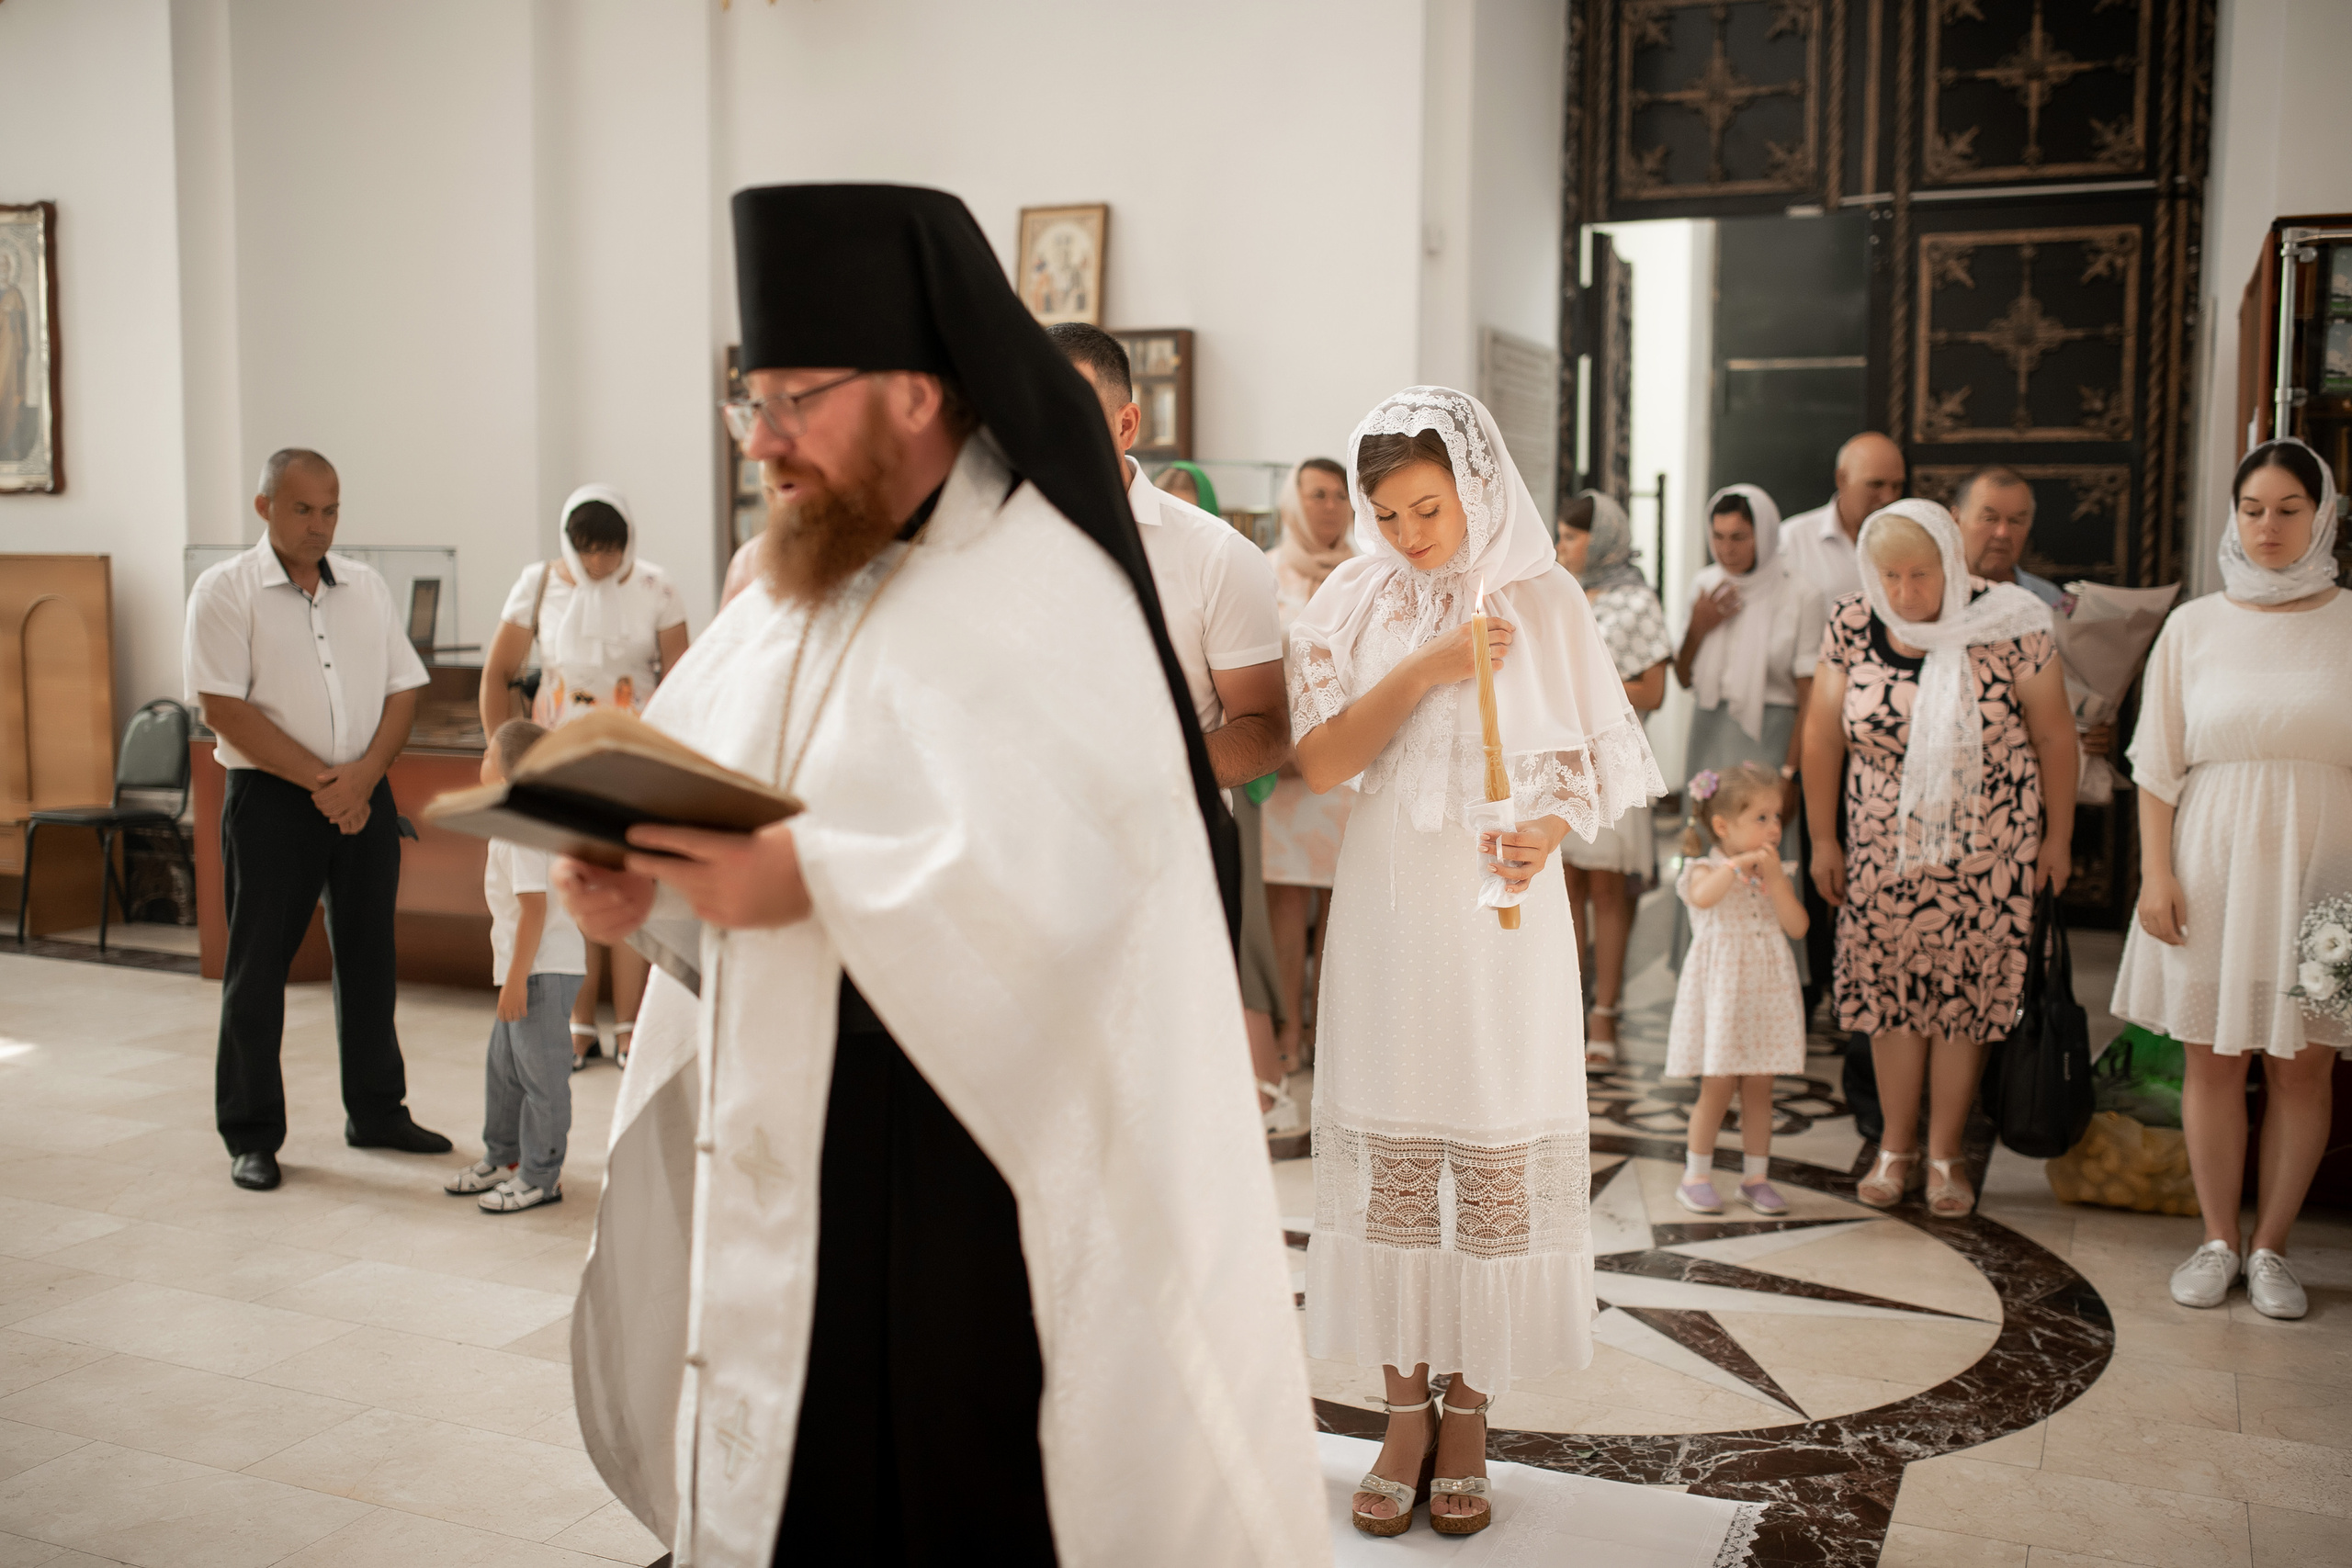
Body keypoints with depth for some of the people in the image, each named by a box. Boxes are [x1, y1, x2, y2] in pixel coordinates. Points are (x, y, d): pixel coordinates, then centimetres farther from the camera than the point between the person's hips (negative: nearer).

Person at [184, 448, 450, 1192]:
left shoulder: (366, 587, 10)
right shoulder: (224, 591, -4)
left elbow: (403, 690, 8)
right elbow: (224, 709, -11)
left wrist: (363, 775, -9)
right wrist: (321, 782, -14)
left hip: (365, 794, 4)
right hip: (270, 797, -4)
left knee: (369, 957, 11)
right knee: (257, 968, 2)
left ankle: (376, 1111, 24)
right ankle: (251, 1135, 13)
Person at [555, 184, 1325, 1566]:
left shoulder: (1042, 591, -15)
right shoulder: (800, 586, 12)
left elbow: (1058, 862, -27)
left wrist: (810, 880, -29)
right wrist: (635, 862, -6)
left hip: (958, 1161, -8)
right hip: (791, 1143, 8)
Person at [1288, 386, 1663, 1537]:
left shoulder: (1542, 600, 0)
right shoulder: (1352, 604, 3)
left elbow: (1596, 758, 1)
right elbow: (1319, 762, -5)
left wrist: (1549, 826, -19)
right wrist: (1425, 670, -15)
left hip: (1502, 911, -1)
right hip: (1386, 908, 1)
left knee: (1498, 1152, 2)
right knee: (1388, 1151, 4)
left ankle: (1470, 1414, 17)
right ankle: (1405, 1412, 18)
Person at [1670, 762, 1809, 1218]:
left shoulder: (1777, 873, 7)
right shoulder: (1705, 870, -6)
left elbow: (1797, 926, -5)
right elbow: (1702, 897, -31)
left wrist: (1773, 876, -12)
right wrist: (1739, 864, -29)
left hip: (1766, 992, 4)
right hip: (1720, 991, -4)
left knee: (1759, 1087, 8)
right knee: (1717, 1087, -2)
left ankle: (1755, 1177, 19)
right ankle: (1696, 1177, 11)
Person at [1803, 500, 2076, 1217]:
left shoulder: (2008, 626, -14)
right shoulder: (1852, 624, -6)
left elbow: (2054, 736, -5)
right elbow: (1822, 734, 3)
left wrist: (2057, 838, 0)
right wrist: (1823, 840, 5)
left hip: (1987, 848, -2)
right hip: (1885, 845, 2)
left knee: (1965, 995, 4)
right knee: (1889, 990, 5)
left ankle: (1944, 1153, 18)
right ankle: (1895, 1145, 20)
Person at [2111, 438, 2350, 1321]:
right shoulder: (2194, 627, 4)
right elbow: (2157, 763, 5)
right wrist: (2155, 873, -3)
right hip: (2215, 866, 1)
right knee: (2214, 1059, 6)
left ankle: (2270, 1248, 19)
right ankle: (2217, 1241, 20)